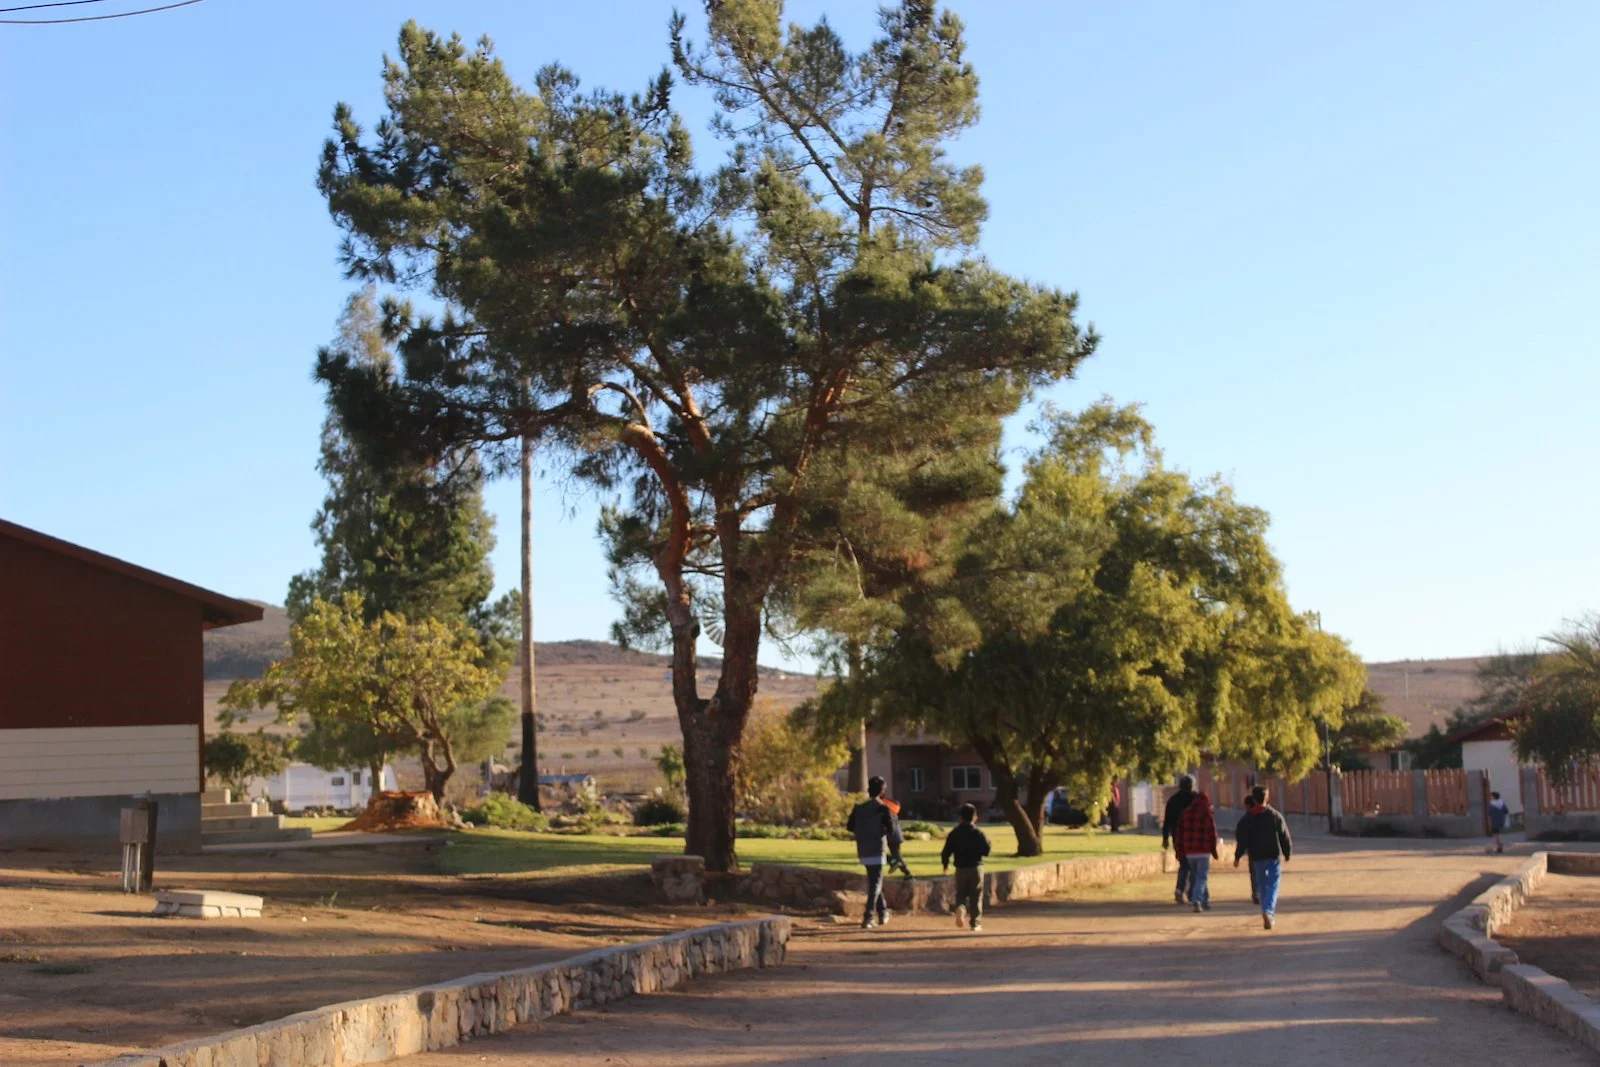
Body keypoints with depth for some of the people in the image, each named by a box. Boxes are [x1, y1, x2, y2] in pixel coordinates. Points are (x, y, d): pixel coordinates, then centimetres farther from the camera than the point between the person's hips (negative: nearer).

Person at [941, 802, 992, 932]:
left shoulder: (954, 834, -1)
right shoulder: (979, 834, -6)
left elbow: (946, 852, -1)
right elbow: (986, 851, -11)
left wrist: (945, 863, 17)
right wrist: (987, 841, 9)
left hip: (960, 868, 1)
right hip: (976, 867, -1)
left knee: (961, 893, 13)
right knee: (976, 896, 6)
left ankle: (960, 908, -19)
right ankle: (976, 922, 6)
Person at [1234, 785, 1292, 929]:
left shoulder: (1247, 818, -2)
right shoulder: (1275, 815, -3)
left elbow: (1243, 840, -6)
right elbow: (1285, 837, 1)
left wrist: (1237, 856, -2)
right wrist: (1287, 853, 14)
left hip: (1257, 857, 2)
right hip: (1274, 856, -2)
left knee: (1262, 885, 15)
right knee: (1273, 885, -2)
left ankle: (1270, 915, 19)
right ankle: (1268, 911, -24)